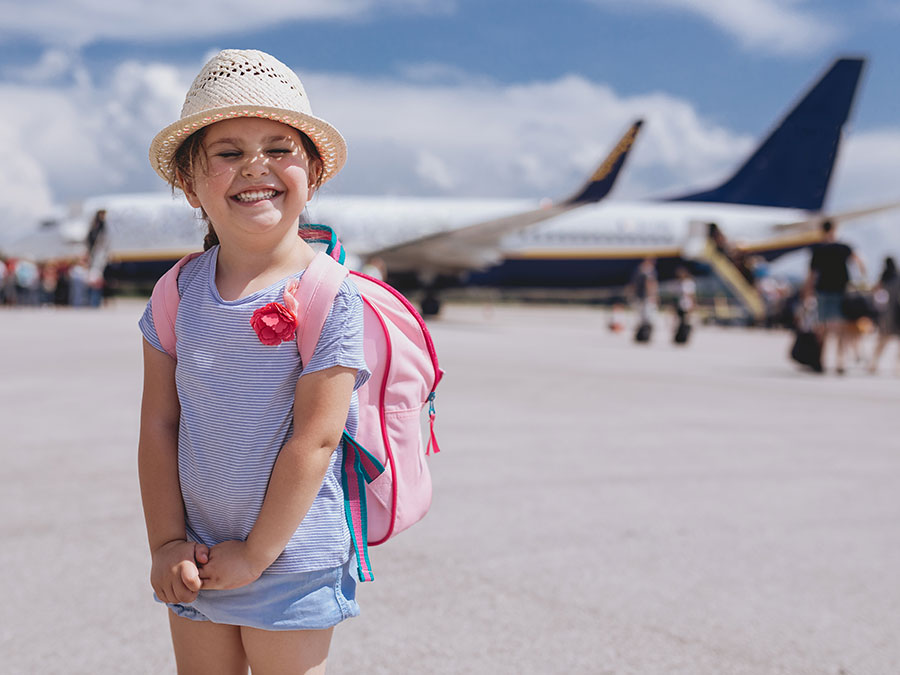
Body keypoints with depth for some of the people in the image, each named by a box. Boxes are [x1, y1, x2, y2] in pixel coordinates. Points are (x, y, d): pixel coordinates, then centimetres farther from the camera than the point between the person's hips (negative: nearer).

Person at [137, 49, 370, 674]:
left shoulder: (330, 296, -15)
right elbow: (160, 423, 1)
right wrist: (167, 544, -3)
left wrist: (256, 553, -13)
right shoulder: (180, 290, -1)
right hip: (198, 560, 4)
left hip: (292, 556, -4)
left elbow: (315, 440, -16)